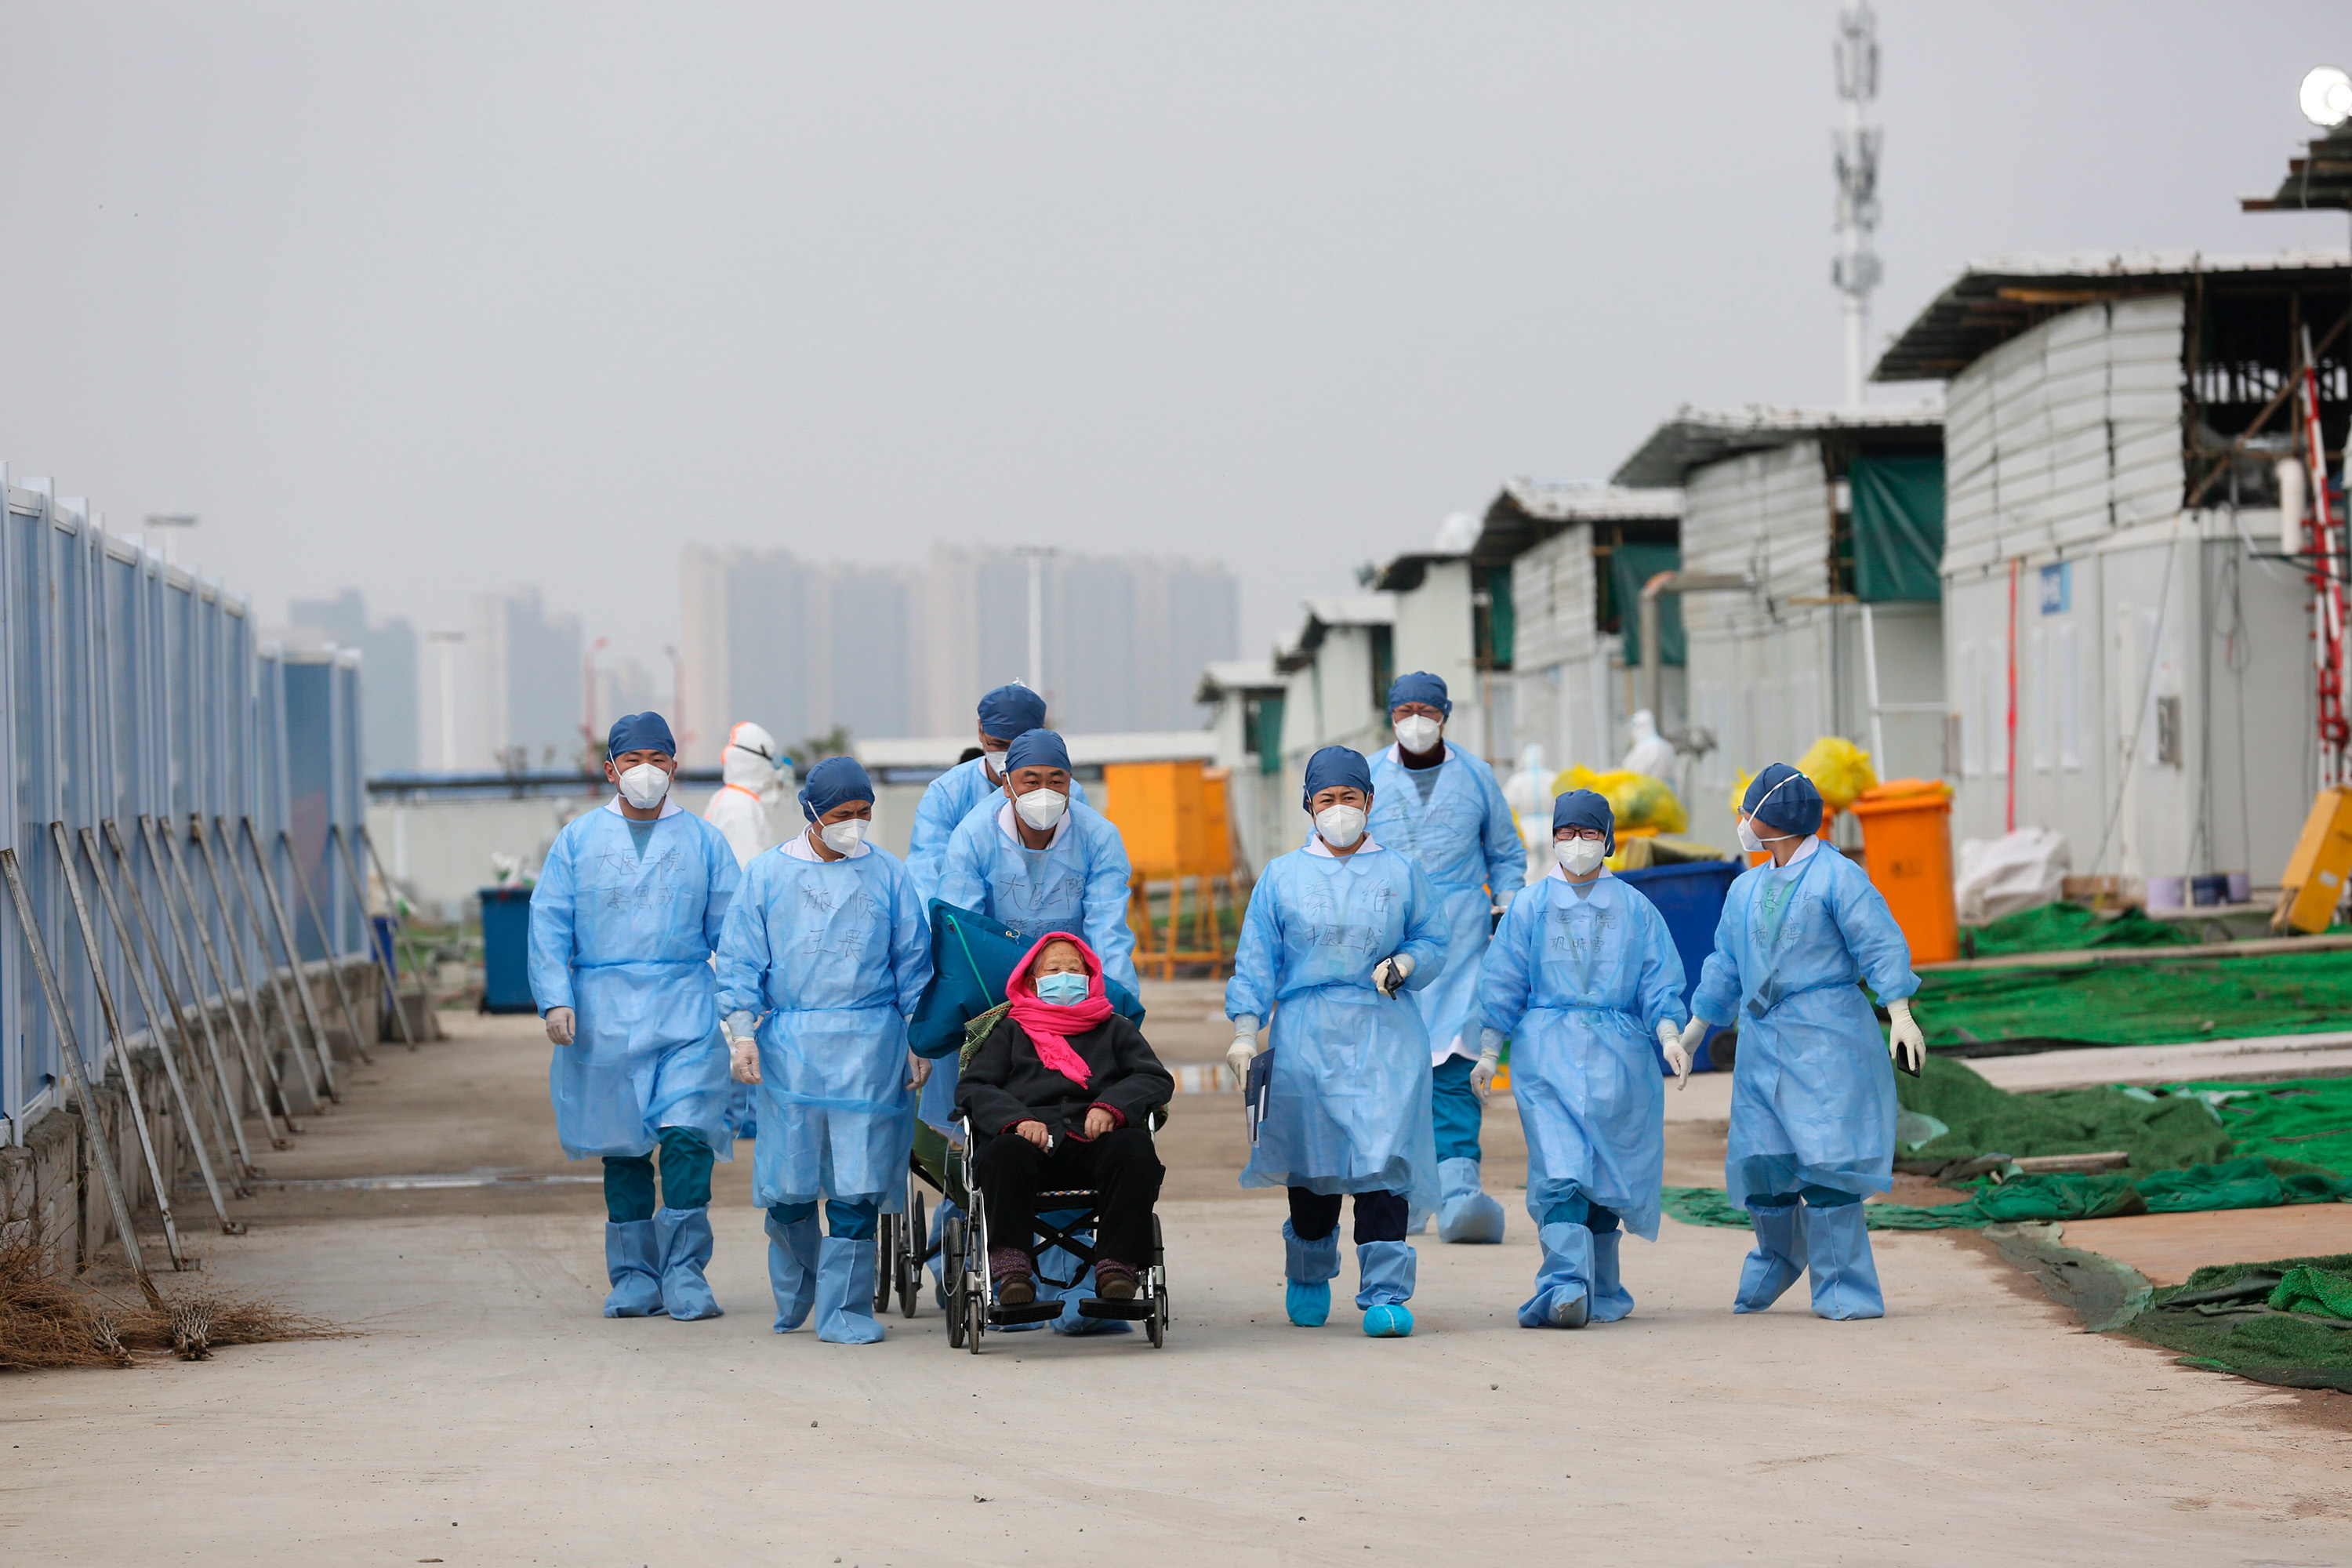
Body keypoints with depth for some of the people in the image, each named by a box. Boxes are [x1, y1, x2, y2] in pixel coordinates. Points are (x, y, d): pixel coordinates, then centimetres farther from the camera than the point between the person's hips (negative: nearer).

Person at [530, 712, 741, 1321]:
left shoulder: (702, 841, 9)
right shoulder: (577, 840, 9)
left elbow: (731, 928, 8)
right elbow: (549, 924, 5)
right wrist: (556, 999, -7)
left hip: (686, 1013, -1)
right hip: (605, 1014, 1)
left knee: (687, 1136, -13)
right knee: (622, 1149, 5)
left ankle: (684, 1274, -8)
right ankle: (633, 1277, 14)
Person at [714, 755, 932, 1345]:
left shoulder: (887, 873, 8)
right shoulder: (769, 874, 7)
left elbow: (912, 959, 11)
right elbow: (741, 959, 7)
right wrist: (742, 1033, -2)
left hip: (869, 1046, 0)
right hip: (789, 1045, 0)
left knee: (856, 1185, -5)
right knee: (787, 1185, 0)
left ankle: (844, 1310, 2)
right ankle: (793, 1296, 23)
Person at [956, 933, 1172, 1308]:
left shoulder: (1114, 1029, 31)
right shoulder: (1010, 1032, 29)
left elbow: (1157, 1080, 15)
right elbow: (972, 1089, 13)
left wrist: (1111, 1107, -7)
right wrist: (1017, 1120, -9)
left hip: (1094, 1141, 1)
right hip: (1033, 1143, -1)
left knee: (1134, 1147, -33)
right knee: (1006, 1152, -36)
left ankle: (1117, 1263, -35)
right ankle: (1010, 1264, -37)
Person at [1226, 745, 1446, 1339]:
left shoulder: (1401, 874, 12)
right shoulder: (1281, 877, 11)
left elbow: (1433, 943, 14)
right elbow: (1256, 959, 8)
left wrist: (1404, 963, -8)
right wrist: (1245, 1030, -1)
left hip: (1384, 1033, -1)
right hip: (1305, 1033, 1)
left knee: (1383, 1157, -13)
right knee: (1312, 1158, 5)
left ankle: (1386, 1295, -13)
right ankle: (1309, 1277, 29)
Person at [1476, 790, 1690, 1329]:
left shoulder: (1635, 910, 10)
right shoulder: (1530, 906, 11)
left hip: (1619, 1058, 0)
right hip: (1546, 1055, 0)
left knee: (1606, 1178, -3)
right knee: (1559, 1173, -7)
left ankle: (1600, 1292, -2)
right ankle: (1567, 1285, -10)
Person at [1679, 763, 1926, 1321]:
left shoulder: (1837, 877, -5)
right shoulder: (1746, 889, 17)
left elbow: (1880, 945, -10)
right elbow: (1726, 966, 26)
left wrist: (1901, 1015, -19)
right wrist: (1693, 1030, 30)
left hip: (1826, 1036, -6)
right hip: (1763, 1040, 6)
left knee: (1825, 1160, -12)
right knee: (1762, 1160, 3)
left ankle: (1844, 1291, -8)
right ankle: (1777, 1259, 30)